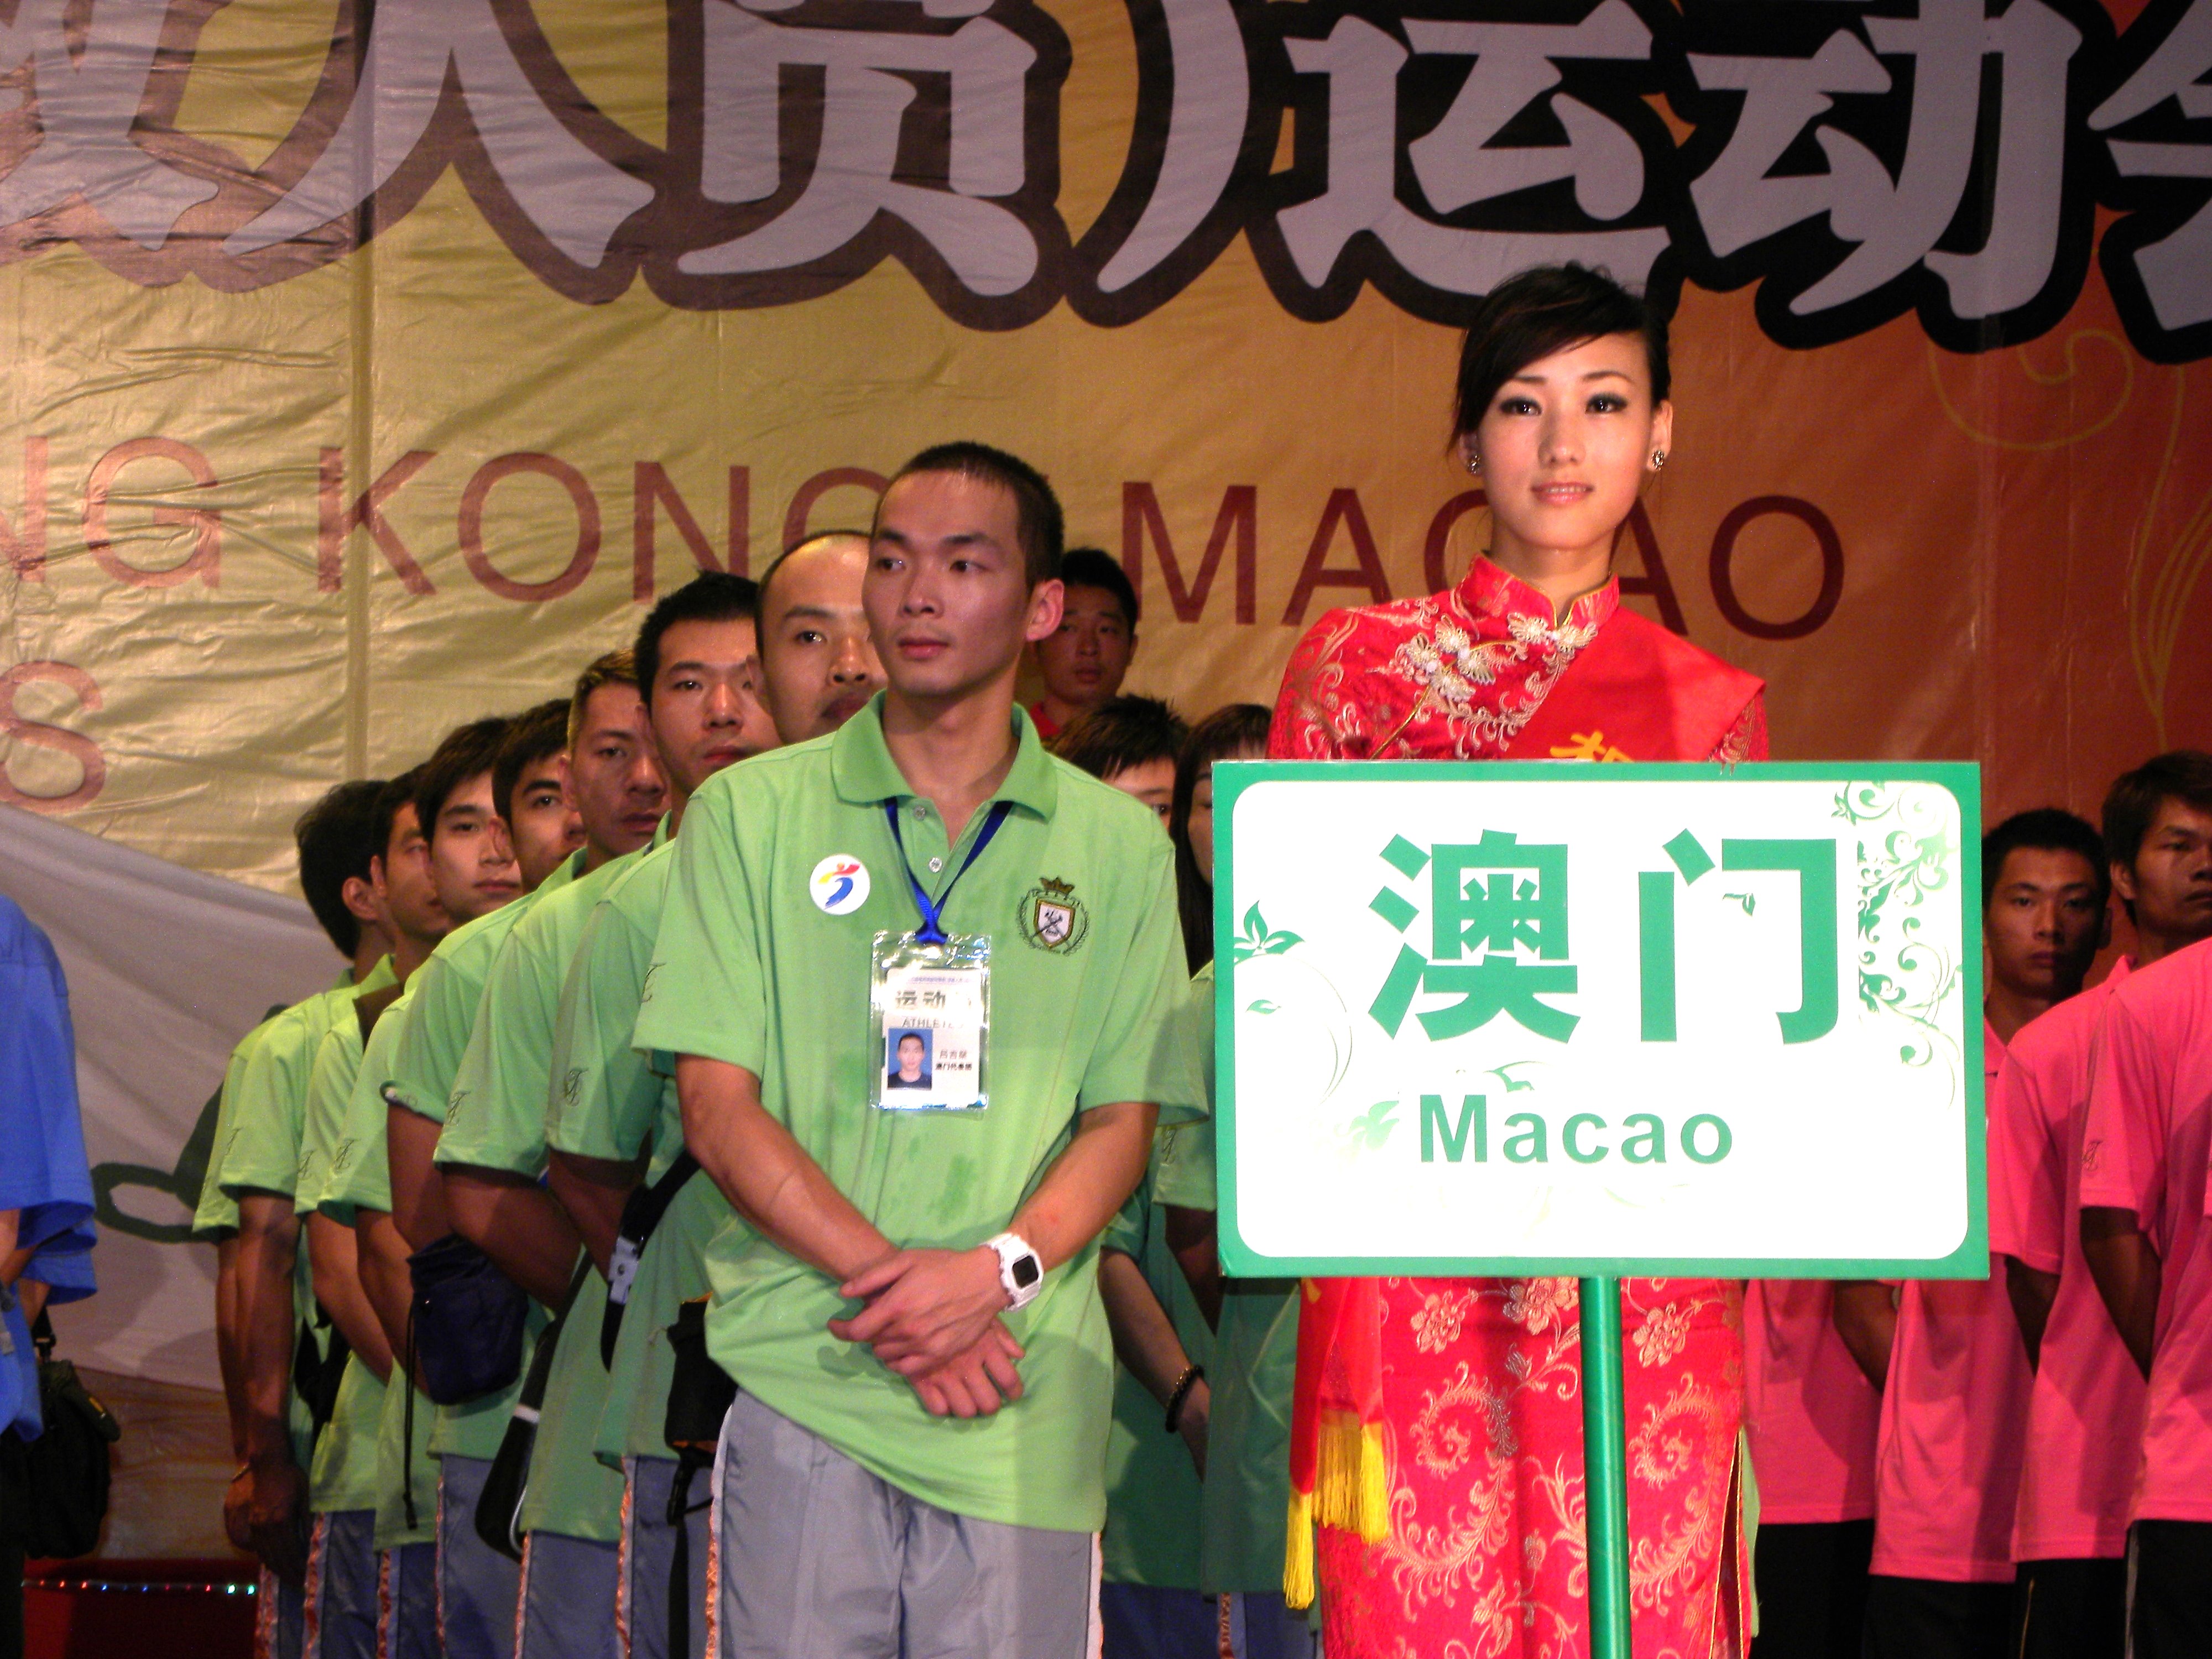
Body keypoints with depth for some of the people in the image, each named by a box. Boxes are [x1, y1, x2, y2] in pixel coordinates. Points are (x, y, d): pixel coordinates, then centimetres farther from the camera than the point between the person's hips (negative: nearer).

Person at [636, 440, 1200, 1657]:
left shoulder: (1118, 845, 11)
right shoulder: (752, 815, 8)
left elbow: (1122, 1121, 8)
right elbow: (719, 1109, 2)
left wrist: (1002, 1270, -12)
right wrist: (888, 1281, -11)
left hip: (1026, 1409, 1)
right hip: (800, 1380, -1)